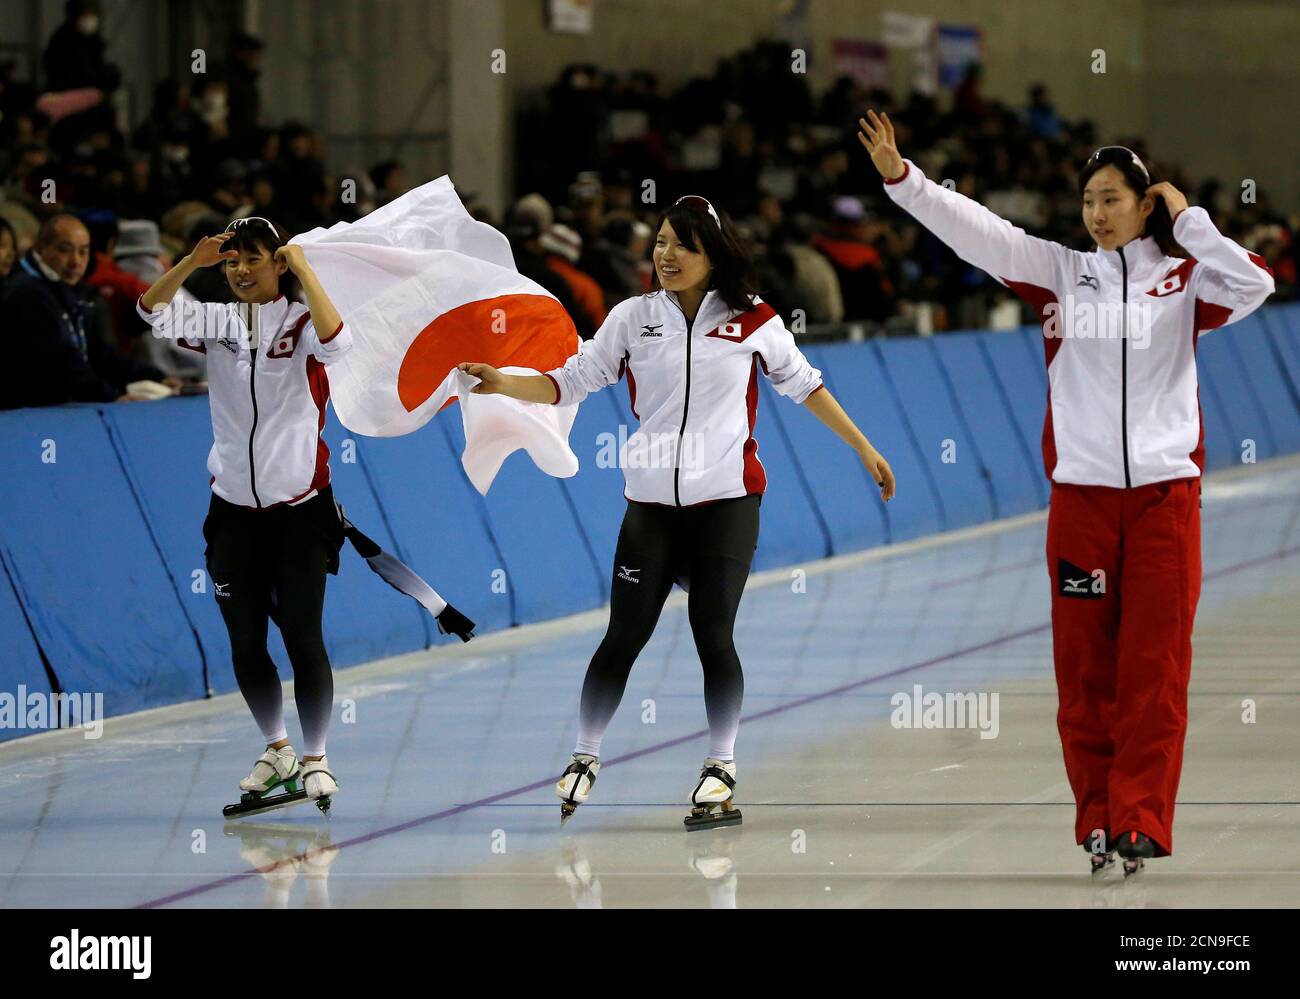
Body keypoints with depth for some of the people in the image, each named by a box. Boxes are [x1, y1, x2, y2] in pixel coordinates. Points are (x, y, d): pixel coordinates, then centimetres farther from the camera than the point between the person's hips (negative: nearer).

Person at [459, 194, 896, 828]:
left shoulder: (752, 321, 2)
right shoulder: (633, 318, 3)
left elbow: (803, 384, 14)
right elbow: (571, 383, 4)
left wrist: (864, 449, 17)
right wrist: (501, 385, -11)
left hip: (727, 499, -1)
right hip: (651, 502, 1)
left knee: (713, 633, -6)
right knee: (625, 634, 0)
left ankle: (721, 768, 6)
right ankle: (584, 759, 15)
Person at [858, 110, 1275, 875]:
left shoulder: (1183, 280, 7)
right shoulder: (1062, 271, 8)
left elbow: (1254, 287, -10)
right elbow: (980, 233, -1)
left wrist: (1189, 222, -4)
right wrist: (901, 178, -12)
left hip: (1164, 494, -1)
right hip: (1082, 493, 1)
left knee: (1154, 668, -4)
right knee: (1085, 666, 1)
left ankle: (1139, 824, -3)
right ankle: (1098, 821, 9)